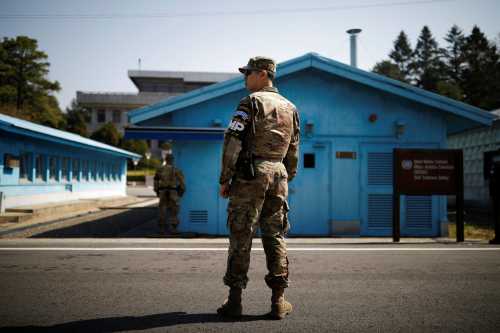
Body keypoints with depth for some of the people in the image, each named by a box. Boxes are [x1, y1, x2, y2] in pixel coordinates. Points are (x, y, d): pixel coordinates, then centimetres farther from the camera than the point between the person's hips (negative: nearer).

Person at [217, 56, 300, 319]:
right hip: (278, 175, 6)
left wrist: (224, 179, -7)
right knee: (275, 237, 9)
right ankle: (278, 301, 8)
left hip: (250, 174, -5)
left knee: (241, 237, -1)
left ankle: (235, 300, 2)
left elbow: (232, 142, -12)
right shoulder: (290, 108, 16)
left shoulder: (251, 102, -5)